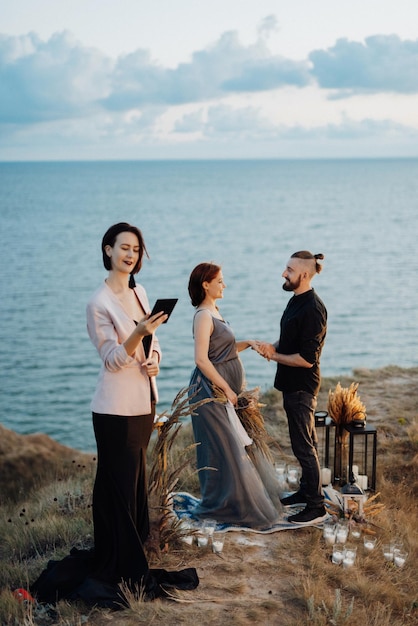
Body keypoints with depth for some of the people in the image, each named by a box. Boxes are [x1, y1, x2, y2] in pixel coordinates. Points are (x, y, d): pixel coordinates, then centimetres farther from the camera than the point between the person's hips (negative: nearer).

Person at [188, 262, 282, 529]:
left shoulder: (214, 312, 12)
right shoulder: (203, 316, -17)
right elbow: (201, 359, -23)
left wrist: (247, 343, 4)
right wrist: (226, 389, -21)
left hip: (224, 388, 10)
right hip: (211, 390, -10)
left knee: (235, 445, 16)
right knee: (224, 448, -3)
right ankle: (220, 506, 9)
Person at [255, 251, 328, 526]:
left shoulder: (312, 309, -23)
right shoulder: (297, 301, 8)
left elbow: (306, 358, -25)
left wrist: (274, 355, -15)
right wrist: (273, 346, 0)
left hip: (302, 386, -10)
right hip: (292, 384, 10)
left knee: (304, 446, -3)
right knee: (305, 441, 20)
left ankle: (316, 506, 6)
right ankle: (307, 491, 33)